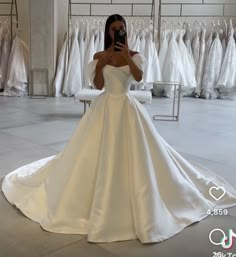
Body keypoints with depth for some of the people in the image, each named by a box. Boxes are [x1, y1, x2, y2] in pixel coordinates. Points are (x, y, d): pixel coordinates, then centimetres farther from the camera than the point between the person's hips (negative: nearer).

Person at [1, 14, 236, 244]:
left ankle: (138, 205, 20)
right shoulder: (99, 56, 3)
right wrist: (100, 65, -19)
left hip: (128, 109, 0)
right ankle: (101, 205, 21)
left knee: (135, 156, 2)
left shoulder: (134, 55, 2)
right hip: (105, 109, 0)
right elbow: (98, 85, -4)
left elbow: (139, 77, -16)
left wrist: (126, 56, -26)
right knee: (100, 157, 2)